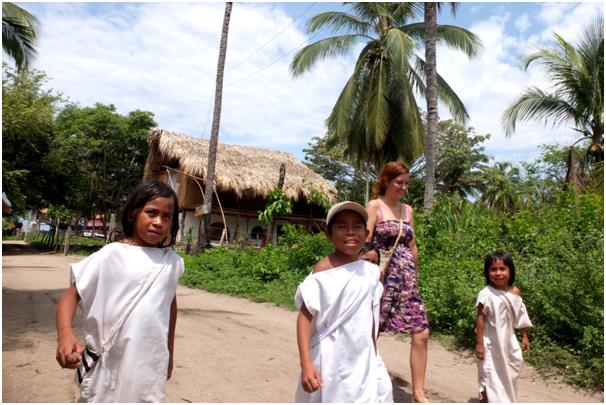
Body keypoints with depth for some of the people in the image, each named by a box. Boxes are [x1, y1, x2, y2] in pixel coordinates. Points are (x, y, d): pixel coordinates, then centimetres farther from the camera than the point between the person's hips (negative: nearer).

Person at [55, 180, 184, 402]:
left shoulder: (172, 261, 0)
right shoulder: (111, 255, -10)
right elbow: (72, 294, -7)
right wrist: (65, 333, -26)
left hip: (151, 364, 3)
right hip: (109, 364, -2)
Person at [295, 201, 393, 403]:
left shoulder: (371, 272, 1)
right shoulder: (324, 270, -16)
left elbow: (371, 318, 10)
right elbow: (305, 316, -17)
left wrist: (374, 359, 15)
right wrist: (306, 363, -23)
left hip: (363, 360, 6)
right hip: (330, 361, -5)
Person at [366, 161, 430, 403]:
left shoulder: (408, 210, 13)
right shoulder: (375, 206, -5)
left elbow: (412, 247, 17)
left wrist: (416, 278, 17)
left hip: (406, 279, 6)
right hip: (382, 277, -6)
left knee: (421, 333, 4)